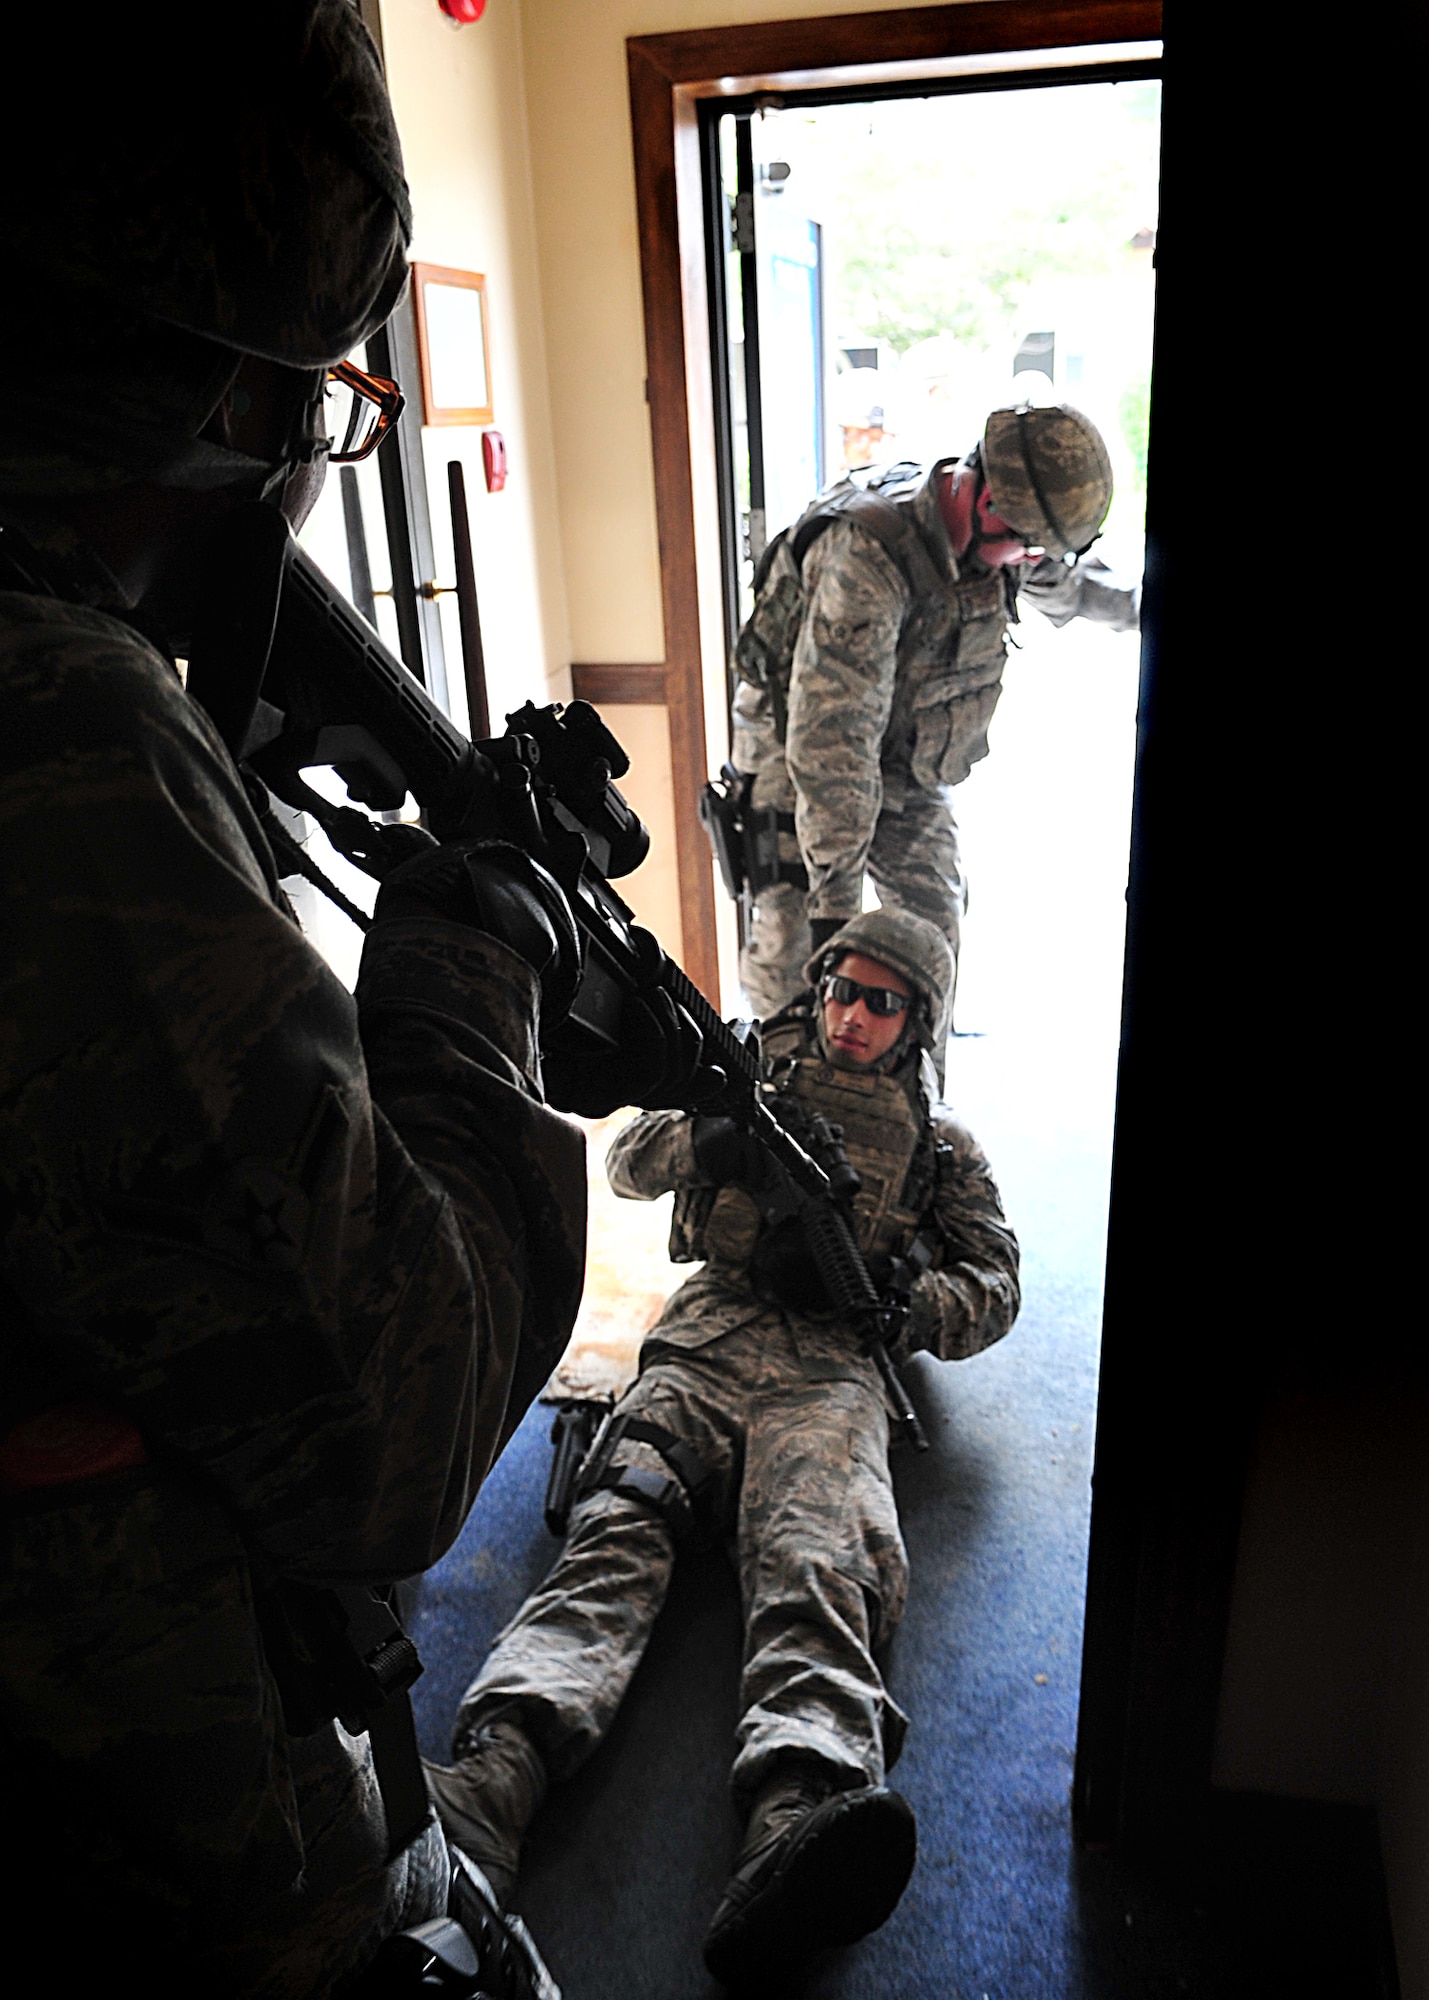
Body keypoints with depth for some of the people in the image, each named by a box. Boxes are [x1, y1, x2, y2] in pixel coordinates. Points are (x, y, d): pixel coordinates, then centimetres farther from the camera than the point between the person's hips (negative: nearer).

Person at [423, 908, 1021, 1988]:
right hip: (704, 1340, 2)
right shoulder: (756, 1071, 28)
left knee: (817, 1563, -33)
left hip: (832, 1364, -2)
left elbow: (993, 1288, 18)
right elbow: (630, 1161, 25)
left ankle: (796, 1823, -59)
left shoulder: (941, 1141, 25)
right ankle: (488, 1781, -48)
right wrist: (705, 1137, 0)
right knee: (616, 1531, -26)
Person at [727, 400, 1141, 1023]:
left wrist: (1126, 602, 36)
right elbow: (832, 738, -39)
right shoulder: (869, 557, -35)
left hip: (909, 772, 7)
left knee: (935, 933, 5)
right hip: (802, 763, -7)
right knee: (791, 959, -13)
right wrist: (835, 897, -41)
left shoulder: (990, 540, -9)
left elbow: (1057, 581, 19)